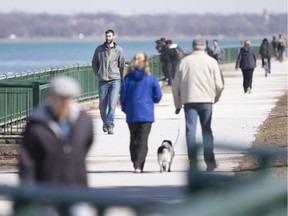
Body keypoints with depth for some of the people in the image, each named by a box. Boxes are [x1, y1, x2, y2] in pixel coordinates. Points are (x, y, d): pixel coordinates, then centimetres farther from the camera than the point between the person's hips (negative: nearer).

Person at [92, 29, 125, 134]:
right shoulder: (99, 49, 7)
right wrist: (97, 73, 6)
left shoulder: (119, 50, 3)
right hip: (102, 81, 2)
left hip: (115, 80, -2)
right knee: (102, 105, 8)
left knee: (112, 104, -13)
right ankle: (105, 123, 31)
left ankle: (110, 126, -13)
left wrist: (121, 79, 7)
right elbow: (94, 62, 18)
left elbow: (122, 65, 9)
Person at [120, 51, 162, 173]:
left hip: (132, 114, 2)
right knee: (143, 139, -3)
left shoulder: (128, 77, -2)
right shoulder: (151, 78, -4)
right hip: (146, 113, -2)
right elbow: (157, 96, -3)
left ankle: (136, 164, 17)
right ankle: (138, 165, -15)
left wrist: (125, 108, 15)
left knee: (134, 139, 14)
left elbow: (123, 96, -1)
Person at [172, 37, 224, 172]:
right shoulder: (211, 62, 3)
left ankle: (193, 161, -6)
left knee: (190, 131, 0)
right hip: (206, 100, 0)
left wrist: (177, 104, 17)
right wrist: (215, 98, 19)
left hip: (189, 100, 0)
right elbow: (219, 85, 0)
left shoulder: (184, 61, 6)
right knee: (207, 131, 7)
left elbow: (176, 85, 8)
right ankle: (210, 160, 3)